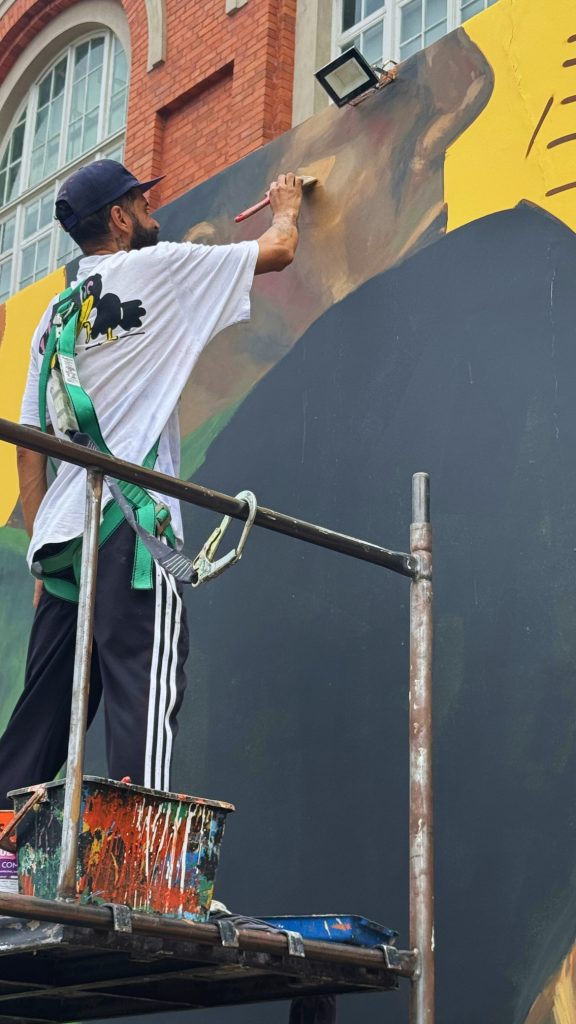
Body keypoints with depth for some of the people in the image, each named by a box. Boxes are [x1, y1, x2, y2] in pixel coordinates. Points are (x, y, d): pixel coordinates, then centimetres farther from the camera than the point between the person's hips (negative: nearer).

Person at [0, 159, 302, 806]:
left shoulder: (54, 317, 22)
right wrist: (286, 206, 37)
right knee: (142, 695, -14)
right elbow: (279, 250, 14)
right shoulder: (154, 268, 5)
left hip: (60, 535, 7)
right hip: (129, 519, -7)